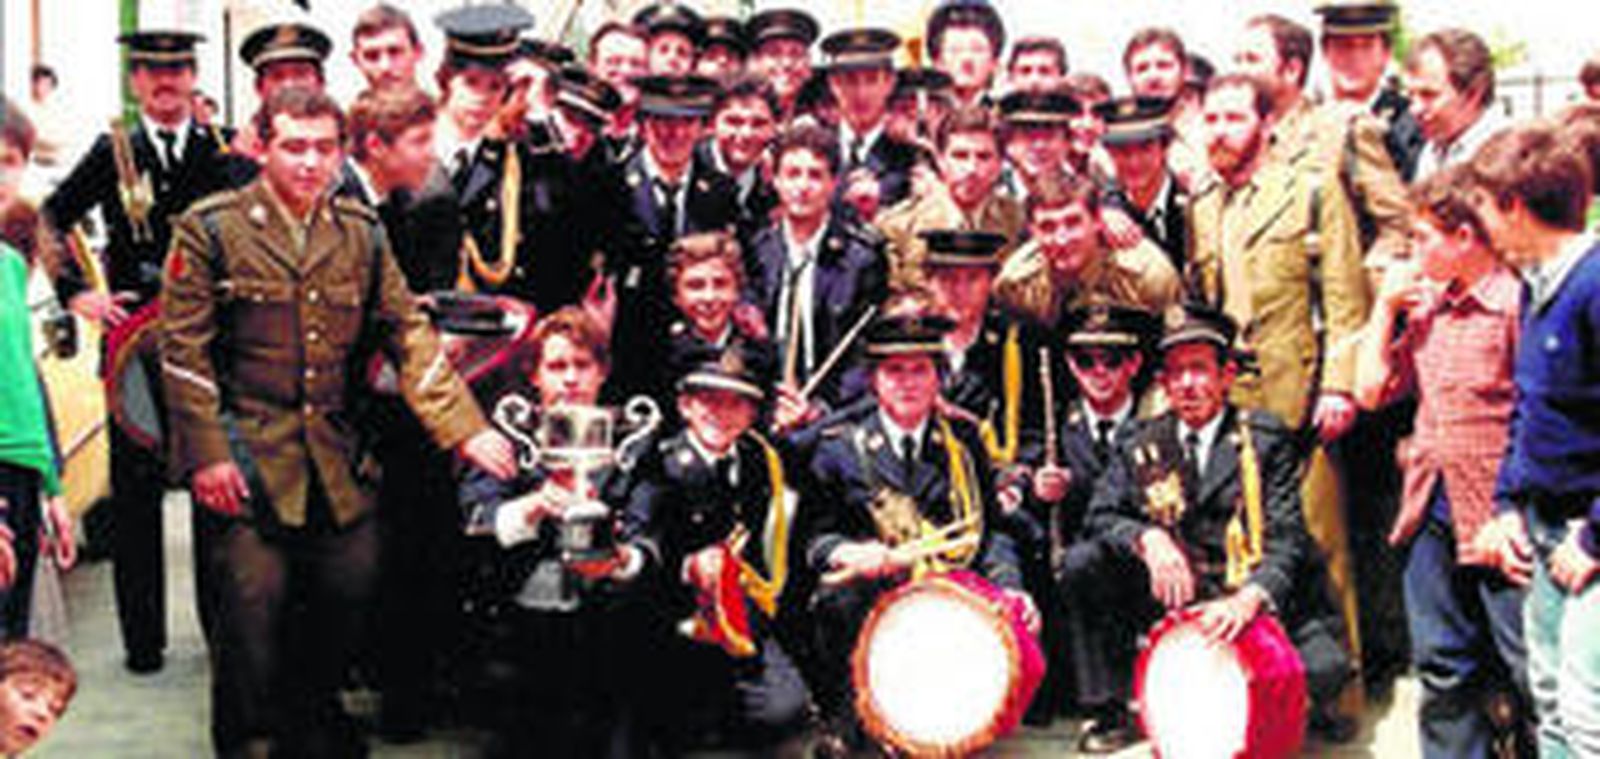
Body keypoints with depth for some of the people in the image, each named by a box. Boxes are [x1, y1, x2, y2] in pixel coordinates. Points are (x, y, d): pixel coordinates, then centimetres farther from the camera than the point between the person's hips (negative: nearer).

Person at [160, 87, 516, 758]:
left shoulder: (361, 233, 10)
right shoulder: (210, 228, -2)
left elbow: (409, 336, 8)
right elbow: (184, 350, -4)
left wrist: (465, 427, -2)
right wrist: (206, 454, -11)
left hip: (339, 461, 4)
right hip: (245, 457, -4)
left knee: (350, 588, 3)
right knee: (252, 602, -6)